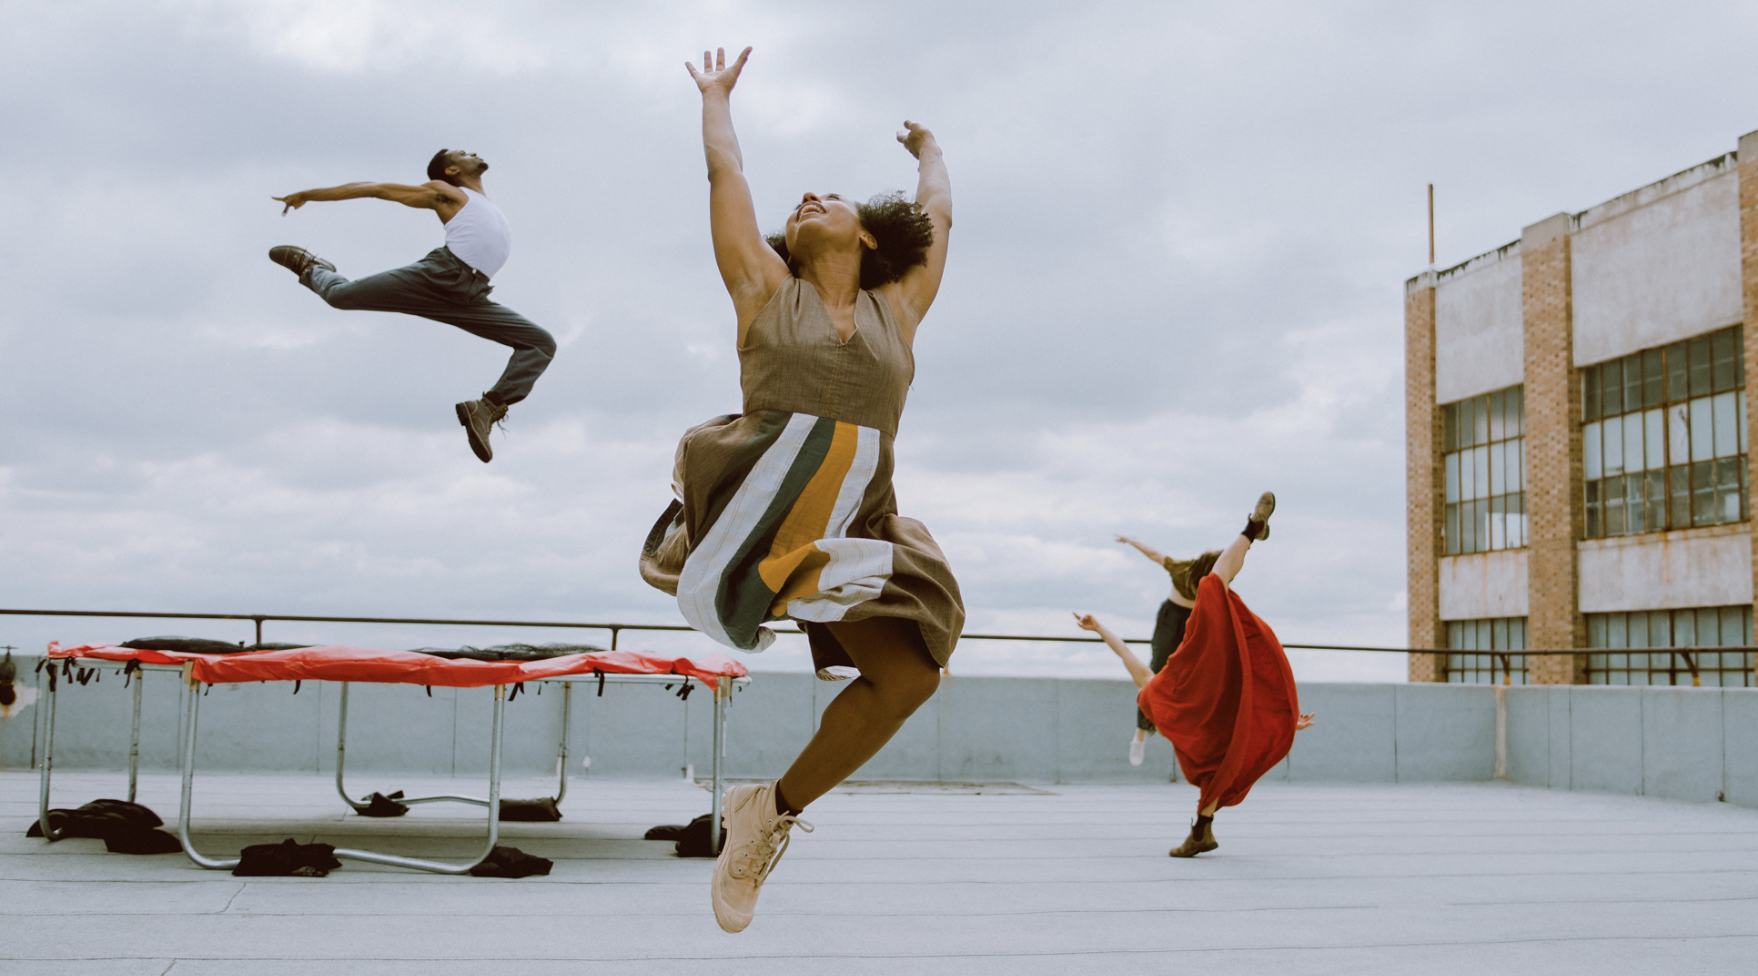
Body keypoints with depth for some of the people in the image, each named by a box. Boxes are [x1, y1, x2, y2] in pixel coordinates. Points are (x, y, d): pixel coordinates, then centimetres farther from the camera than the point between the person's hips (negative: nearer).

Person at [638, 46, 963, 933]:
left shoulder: (896, 311, 18)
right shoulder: (767, 291, 13)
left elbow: (937, 218, 32)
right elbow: (726, 173, 21)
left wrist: (929, 152, 50)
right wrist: (716, 95, 37)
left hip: (855, 526, 4)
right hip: (749, 489, -4)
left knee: (909, 671, -13)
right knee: (827, 440, -34)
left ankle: (772, 811, 5)